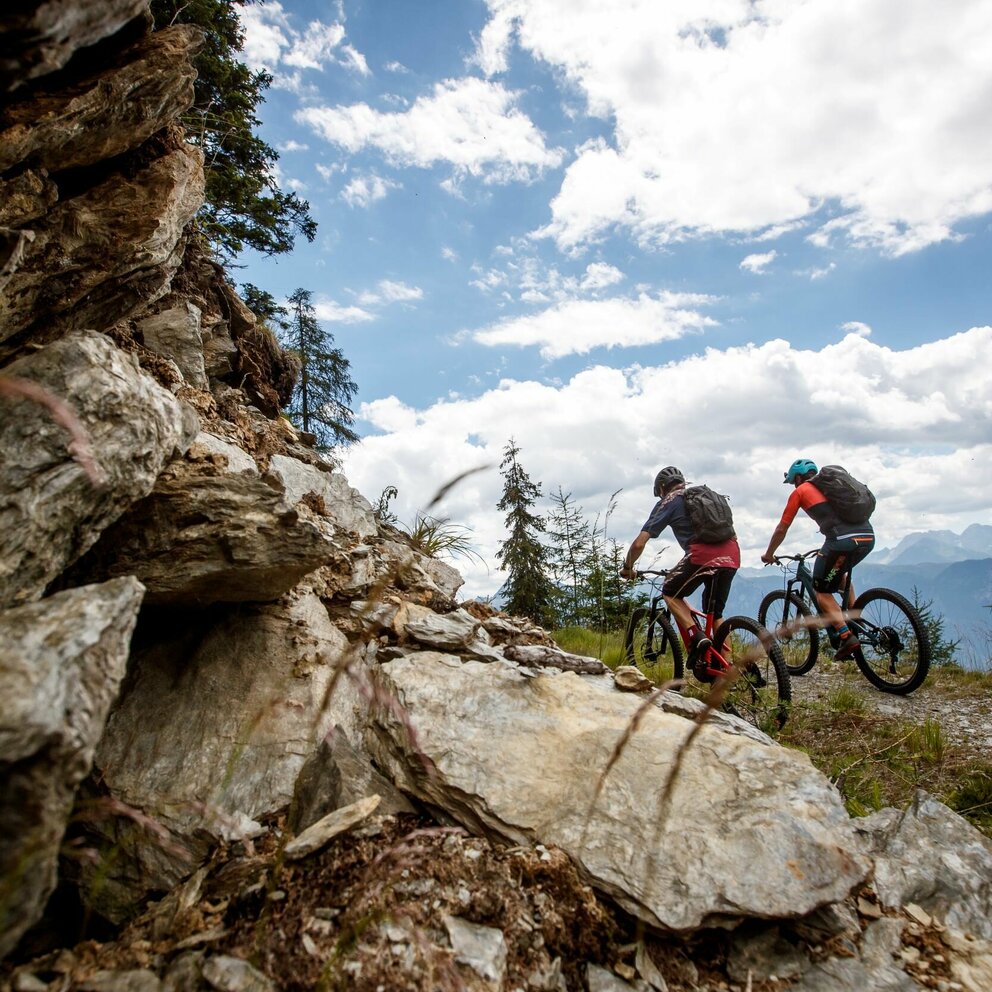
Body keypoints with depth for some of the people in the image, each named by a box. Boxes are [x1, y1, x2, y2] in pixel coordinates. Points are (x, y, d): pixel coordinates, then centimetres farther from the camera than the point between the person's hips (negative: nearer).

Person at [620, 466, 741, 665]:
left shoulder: (668, 502, 12)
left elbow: (639, 543, 5)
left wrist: (627, 568, 21)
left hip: (703, 554, -6)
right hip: (732, 555, 6)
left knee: (671, 594, 17)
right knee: (715, 613, 21)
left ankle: (696, 637, -1)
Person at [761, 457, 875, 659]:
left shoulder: (800, 491, 12)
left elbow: (781, 529, 14)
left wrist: (768, 555, 28)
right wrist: (828, 549, 52)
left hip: (843, 541, -7)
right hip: (868, 537, 7)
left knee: (822, 592, 6)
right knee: (840, 572, 33)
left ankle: (846, 637, -9)